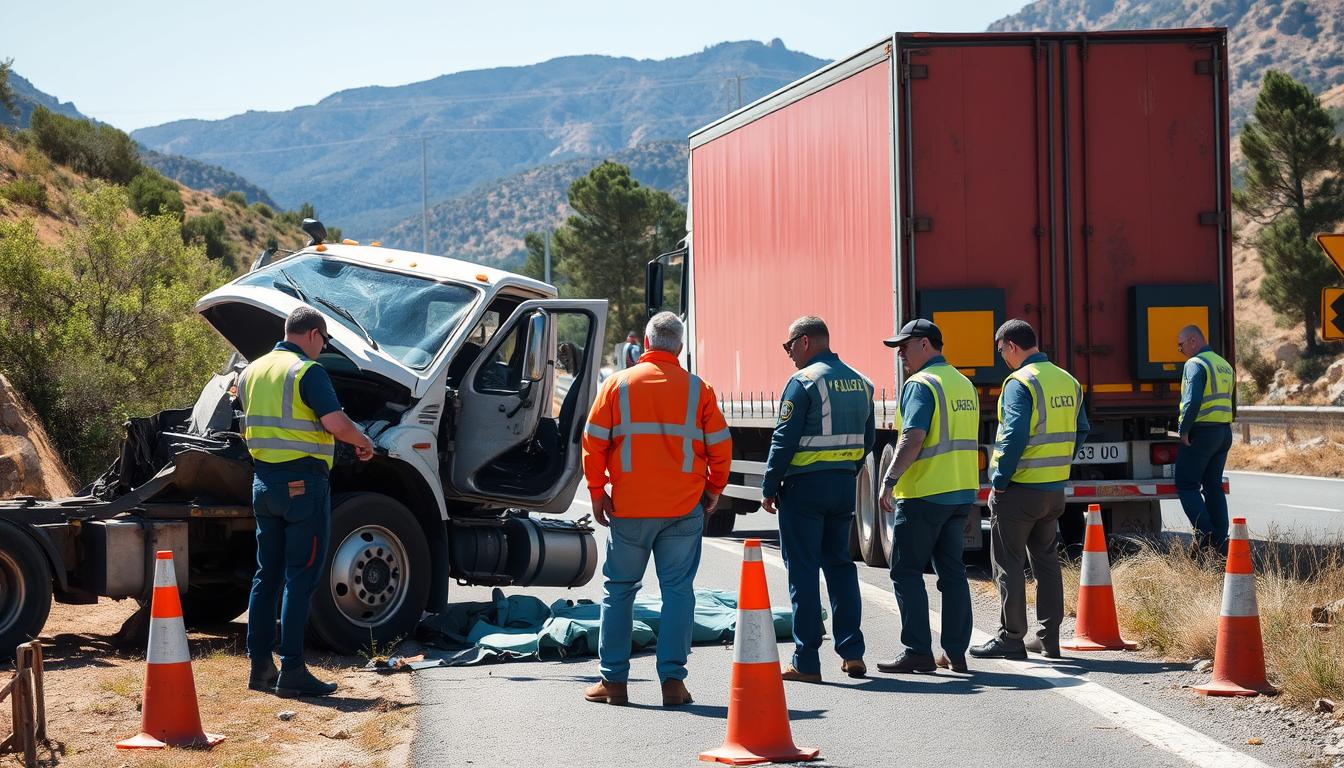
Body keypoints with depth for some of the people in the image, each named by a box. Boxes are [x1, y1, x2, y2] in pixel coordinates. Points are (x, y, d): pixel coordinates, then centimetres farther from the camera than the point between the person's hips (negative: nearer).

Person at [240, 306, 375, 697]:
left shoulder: (251, 372, 13)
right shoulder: (308, 371, -12)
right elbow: (336, 423, -21)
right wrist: (364, 442, -4)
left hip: (263, 481, 8)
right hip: (303, 482, -8)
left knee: (266, 575, 13)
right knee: (300, 579, -5)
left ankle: (260, 665, 14)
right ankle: (292, 671, -6)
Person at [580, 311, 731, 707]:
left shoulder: (618, 384, 1)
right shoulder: (698, 389, 2)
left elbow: (594, 440, -1)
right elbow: (720, 445, 3)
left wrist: (597, 491, 7)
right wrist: (714, 489, 16)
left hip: (629, 509, 0)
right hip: (684, 509, 0)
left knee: (619, 589, 10)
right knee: (678, 590, 5)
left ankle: (613, 679, 10)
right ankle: (673, 680, 1)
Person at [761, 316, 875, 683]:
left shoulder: (804, 382, -12)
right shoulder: (860, 383, 11)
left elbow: (784, 439, -13)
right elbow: (867, 439, 15)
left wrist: (769, 488, -7)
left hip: (804, 486, -7)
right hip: (844, 486, 7)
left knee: (803, 570, -2)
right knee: (839, 564, 16)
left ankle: (806, 662, -2)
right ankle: (852, 653, 13)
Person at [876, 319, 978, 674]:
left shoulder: (920, 385, -12)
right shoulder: (965, 385, 16)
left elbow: (913, 438, -23)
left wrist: (889, 481, -21)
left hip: (924, 495, -8)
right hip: (962, 493, 8)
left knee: (906, 571, -1)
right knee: (952, 571, 10)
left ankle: (917, 651, -5)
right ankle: (955, 652, 10)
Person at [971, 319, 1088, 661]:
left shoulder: (1020, 383, -15)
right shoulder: (1067, 381, 9)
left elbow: (1015, 436, -21)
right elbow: (1080, 431, 14)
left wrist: (999, 481, -13)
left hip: (1019, 490, -8)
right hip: (1055, 489, 8)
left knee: (1008, 563, 1)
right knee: (1046, 561, 15)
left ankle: (1010, 638, 2)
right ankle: (1049, 637, 17)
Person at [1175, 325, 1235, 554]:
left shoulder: (1196, 364, -12)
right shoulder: (1225, 365, 17)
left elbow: (1192, 400, -23)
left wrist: (1183, 430, -15)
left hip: (1202, 432, -9)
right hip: (1224, 432, 9)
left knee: (1186, 485, -1)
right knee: (1214, 485, 13)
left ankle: (1205, 537, -11)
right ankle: (1220, 541, 10)